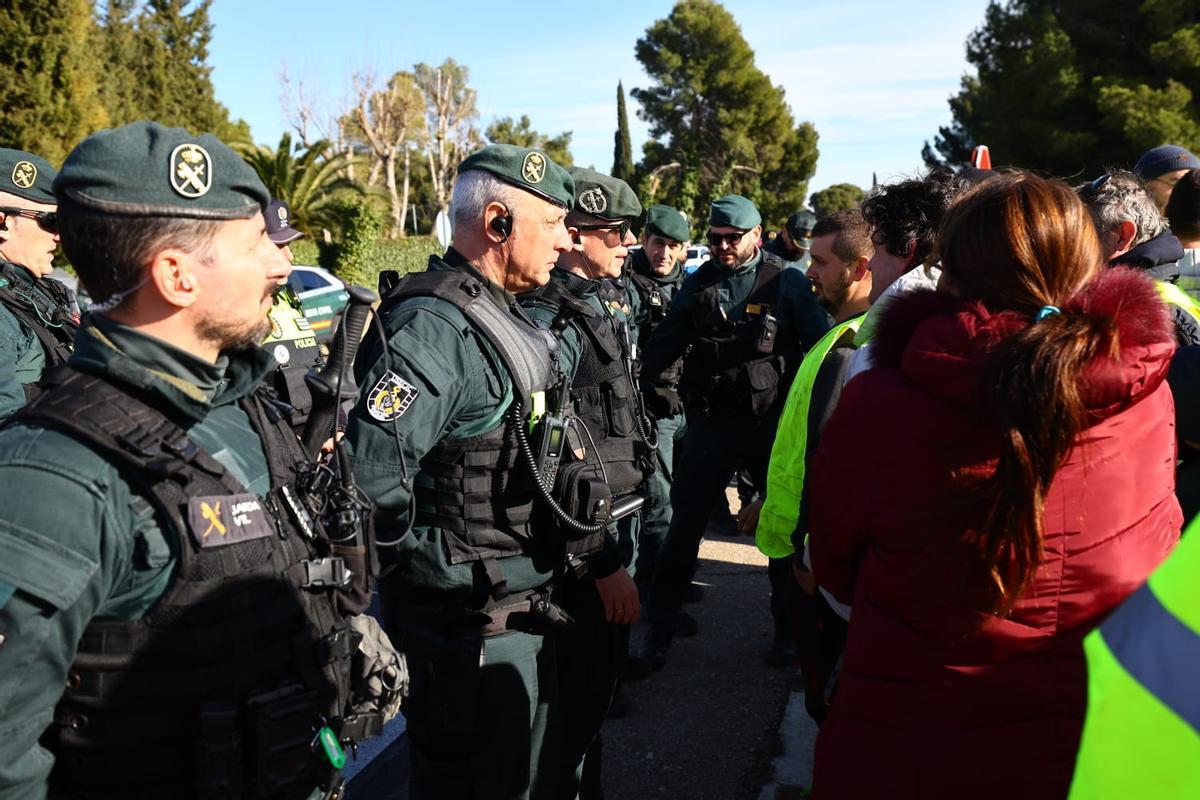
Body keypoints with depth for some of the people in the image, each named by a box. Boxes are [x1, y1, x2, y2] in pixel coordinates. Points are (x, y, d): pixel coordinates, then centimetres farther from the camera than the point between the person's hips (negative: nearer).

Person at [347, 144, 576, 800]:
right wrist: (413, 562, -17)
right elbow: (370, 471, -32)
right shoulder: (435, 327, -24)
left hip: (521, 612, 9)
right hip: (470, 624, -9)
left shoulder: (503, 315, 8)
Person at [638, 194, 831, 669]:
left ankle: (788, 629, 29)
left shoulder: (787, 283, -2)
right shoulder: (698, 284, 5)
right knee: (685, 523, 4)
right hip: (711, 420, 1)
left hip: (772, 420, -1)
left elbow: (821, 343, -5)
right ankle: (660, 627, 18)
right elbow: (663, 347, 5)